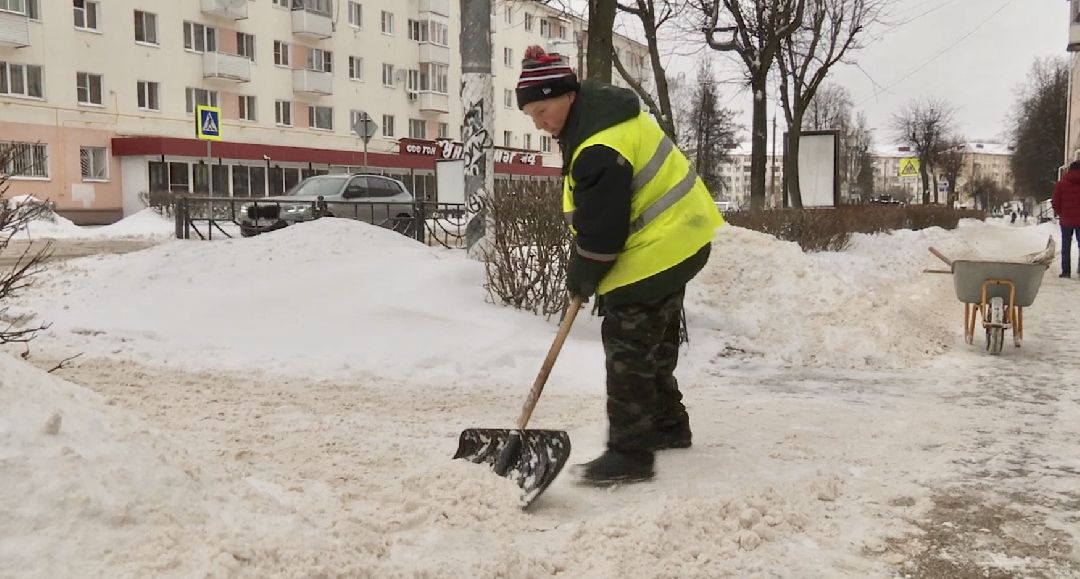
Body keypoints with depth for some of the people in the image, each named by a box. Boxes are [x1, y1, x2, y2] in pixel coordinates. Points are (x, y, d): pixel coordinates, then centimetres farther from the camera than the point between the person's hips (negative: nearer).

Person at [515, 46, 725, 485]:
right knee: (654, 339, 21)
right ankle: (668, 424, 35)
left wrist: (581, 279, -8)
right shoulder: (599, 108, 6)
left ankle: (630, 453, -5)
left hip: (655, 251, -11)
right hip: (678, 239, 11)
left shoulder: (600, 150, -29)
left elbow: (600, 229, -24)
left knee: (628, 345, -8)